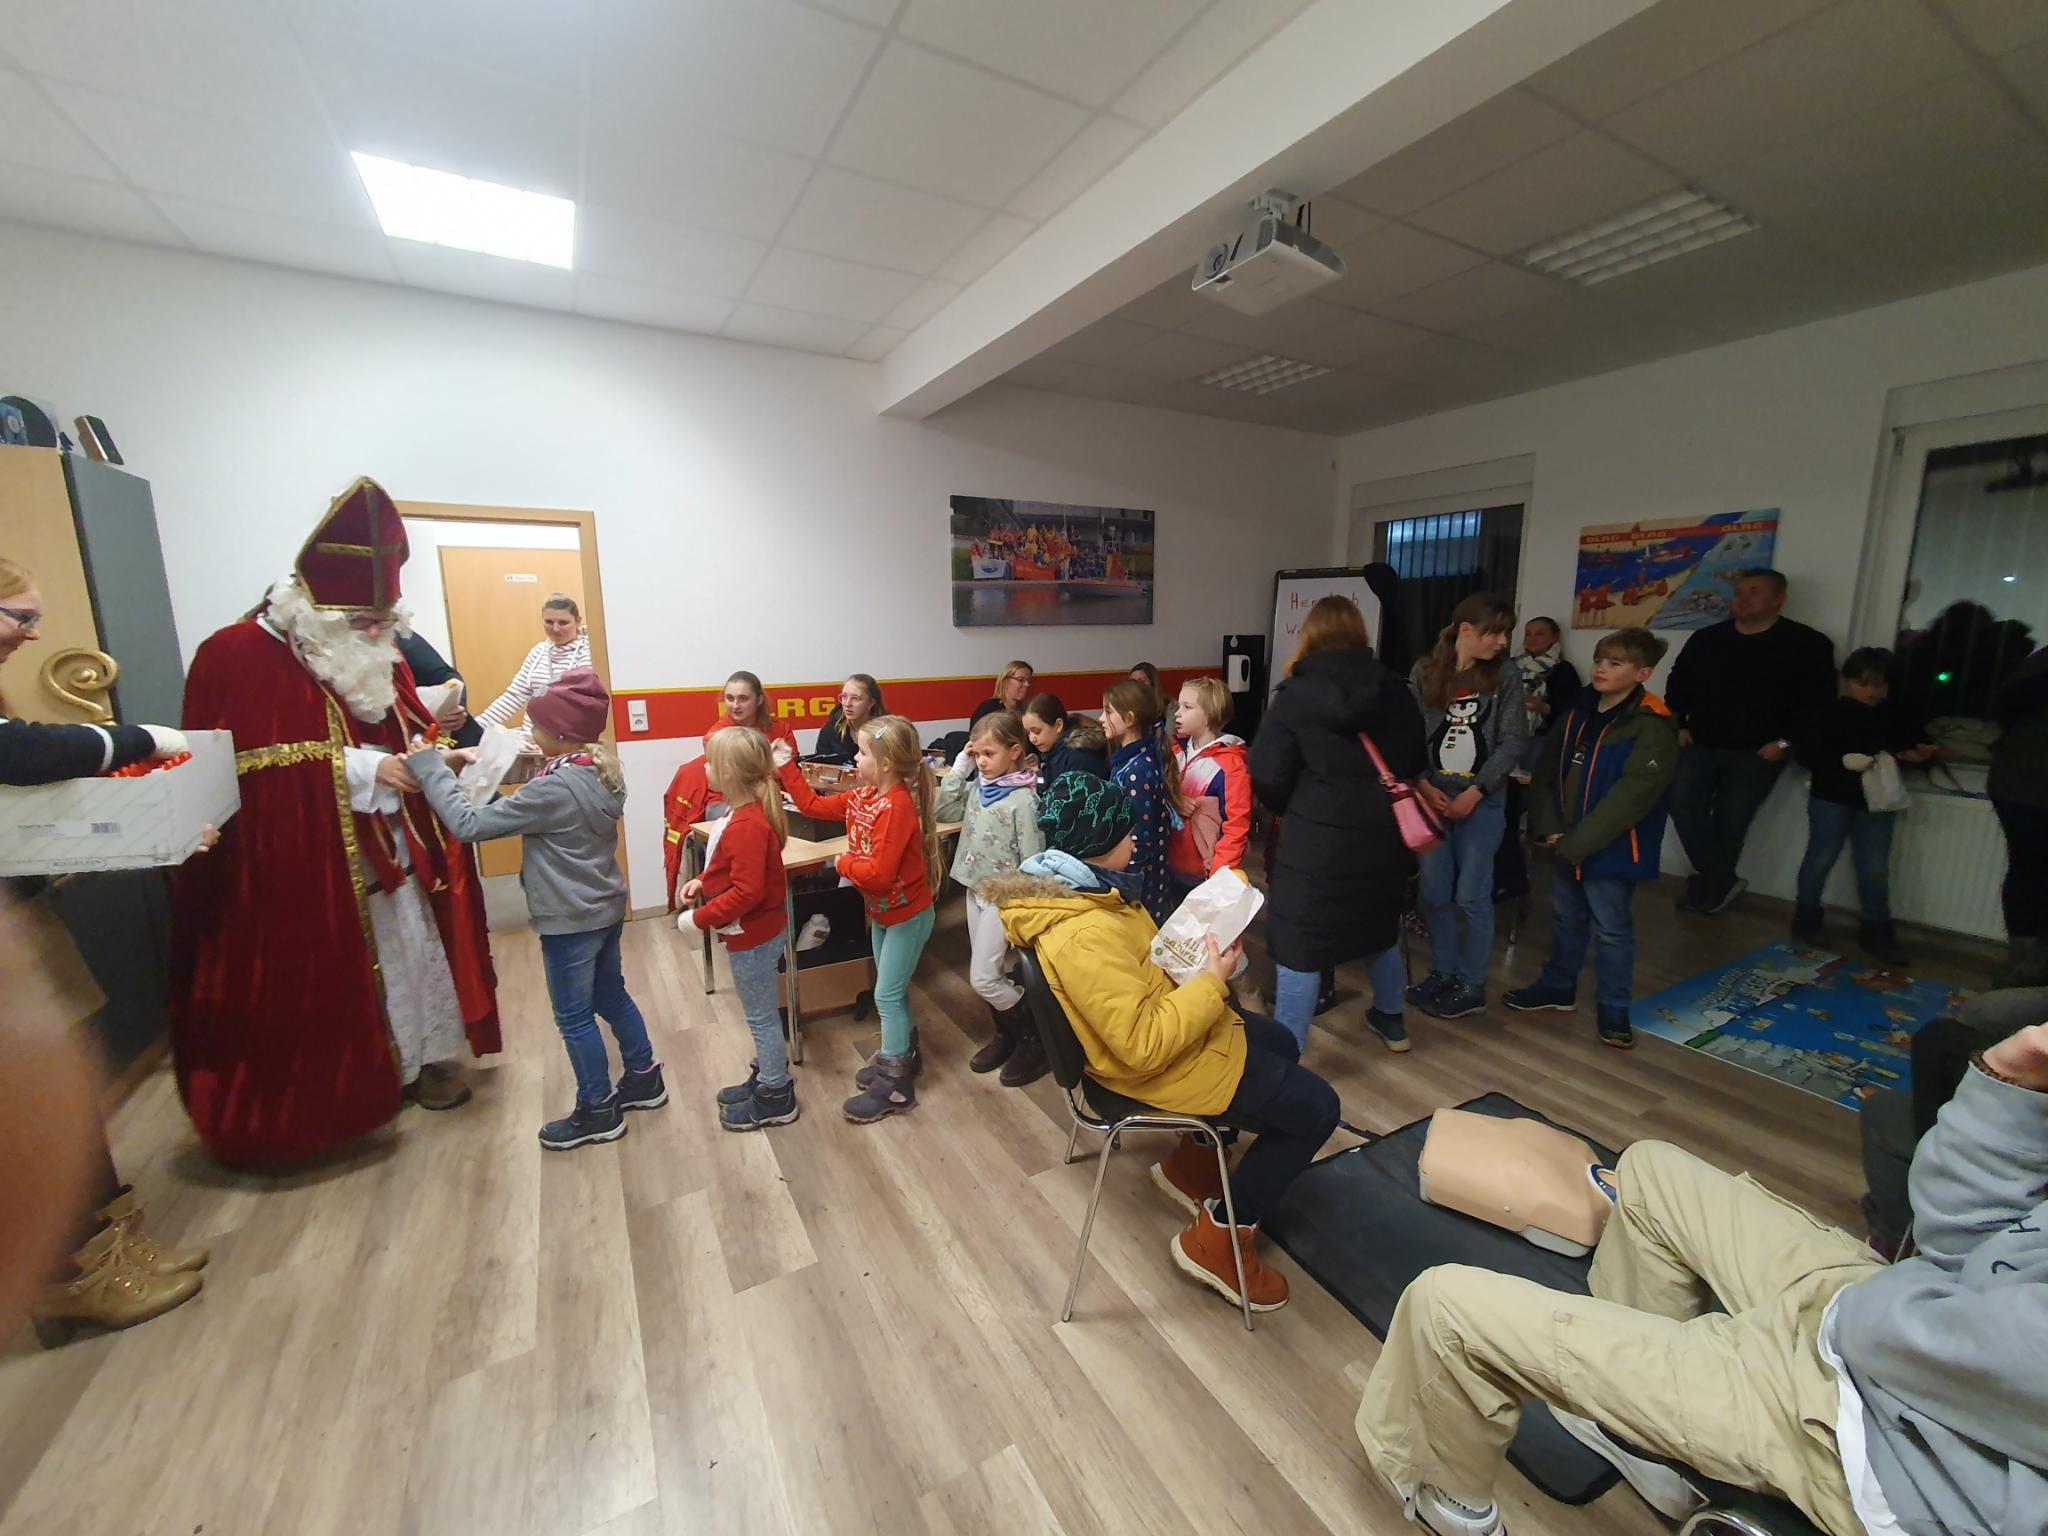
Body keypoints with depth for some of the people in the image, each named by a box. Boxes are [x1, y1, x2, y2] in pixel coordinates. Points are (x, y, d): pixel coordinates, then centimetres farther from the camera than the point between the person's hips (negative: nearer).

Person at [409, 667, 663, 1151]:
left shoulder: (555, 789, -27)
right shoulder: (602, 771, 0)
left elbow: (468, 824, -23)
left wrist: (428, 764, -15)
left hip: (570, 921, -8)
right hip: (606, 908, 9)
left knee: (574, 1017, 8)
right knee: (611, 995, 22)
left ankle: (598, 1111, 23)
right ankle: (644, 1078, 36)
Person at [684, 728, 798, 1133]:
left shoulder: (745, 826, -28)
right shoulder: (753, 813, 3)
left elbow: (746, 892, -30)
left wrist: (700, 919, -21)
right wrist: (703, 882, 5)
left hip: (752, 937, -10)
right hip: (759, 932, 10)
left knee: (761, 1018, 6)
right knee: (762, 1015, 23)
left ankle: (776, 1099, 22)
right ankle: (766, 1078, 39)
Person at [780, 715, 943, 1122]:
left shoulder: (897, 807, -29)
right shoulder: (863, 797, -1)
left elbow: (878, 874, -33)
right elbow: (814, 805, 10)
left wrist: (843, 863, -16)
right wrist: (786, 769, 5)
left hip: (907, 915, -9)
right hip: (881, 911, 9)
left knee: (887, 996, 1)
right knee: (892, 991, 21)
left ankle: (894, 1086, 16)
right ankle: (900, 1057, 39)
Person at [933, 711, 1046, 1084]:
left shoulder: (1022, 799, -19)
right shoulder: (977, 787, 3)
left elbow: (1032, 860, -18)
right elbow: (943, 811, 4)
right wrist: (960, 766, -2)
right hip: (975, 890, 7)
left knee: (982, 978, -3)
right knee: (984, 974, 16)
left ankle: (1035, 1040, 15)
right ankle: (1006, 1034, 35)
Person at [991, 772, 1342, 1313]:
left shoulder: (1075, 886, -4)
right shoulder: (1082, 937, -35)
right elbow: (1144, 1046, -32)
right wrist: (1212, 981, -23)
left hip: (1156, 1020, 10)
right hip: (1159, 1064, -10)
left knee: (1281, 1043, 27)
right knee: (1316, 1108, 0)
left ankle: (1190, 1161, 33)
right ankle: (1217, 1238, 11)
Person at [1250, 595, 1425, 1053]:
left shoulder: (1296, 695, -12)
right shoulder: (1394, 689, 3)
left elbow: (1266, 775, -13)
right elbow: (1415, 760, 11)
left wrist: (1287, 809, 6)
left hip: (1317, 839, -6)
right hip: (1383, 834, 6)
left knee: (1297, 945, 4)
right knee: (1380, 927, 27)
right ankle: (1391, 1020, 47)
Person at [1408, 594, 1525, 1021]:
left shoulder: (1506, 679, 1)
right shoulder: (1424, 673, 1)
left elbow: (1512, 743, -4)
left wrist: (1474, 792, -12)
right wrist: (1424, 785, -11)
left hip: (1482, 802, -1)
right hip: (1431, 800, 1)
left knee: (1471, 896, 2)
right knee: (1434, 894, 9)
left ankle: (1472, 986, 18)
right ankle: (1442, 973, 27)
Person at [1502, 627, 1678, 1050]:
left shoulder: (1652, 727, -15)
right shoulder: (1579, 713, 7)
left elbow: (1630, 797, -22)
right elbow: (1546, 772, 6)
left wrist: (1575, 842, -20)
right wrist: (1549, 828, -6)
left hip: (1613, 850, -7)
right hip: (1568, 845, 7)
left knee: (1611, 930, 6)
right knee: (1566, 919, 20)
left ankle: (1613, 1010, 22)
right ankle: (1558, 986, 37)